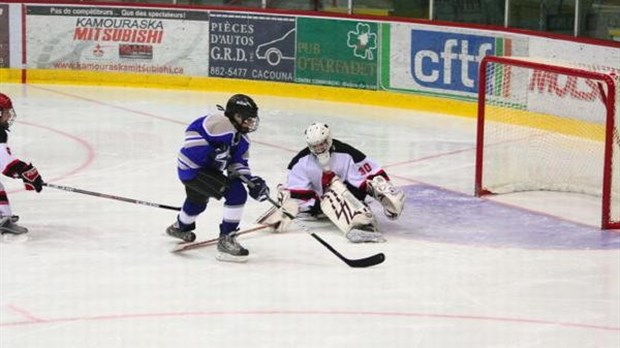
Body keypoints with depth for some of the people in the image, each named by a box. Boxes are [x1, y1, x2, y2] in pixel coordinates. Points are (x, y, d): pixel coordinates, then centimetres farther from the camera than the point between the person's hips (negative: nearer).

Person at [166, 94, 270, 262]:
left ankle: (180, 227, 71)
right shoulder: (221, 122, -22)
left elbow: (238, 163, 4)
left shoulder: (242, 139, 6)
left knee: (198, 201, 39)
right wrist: (211, 152, -30)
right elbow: (193, 132, -25)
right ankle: (225, 240, -17)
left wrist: (252, 181, -13)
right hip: (193, 168, -11)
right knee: (237, 193, -21)